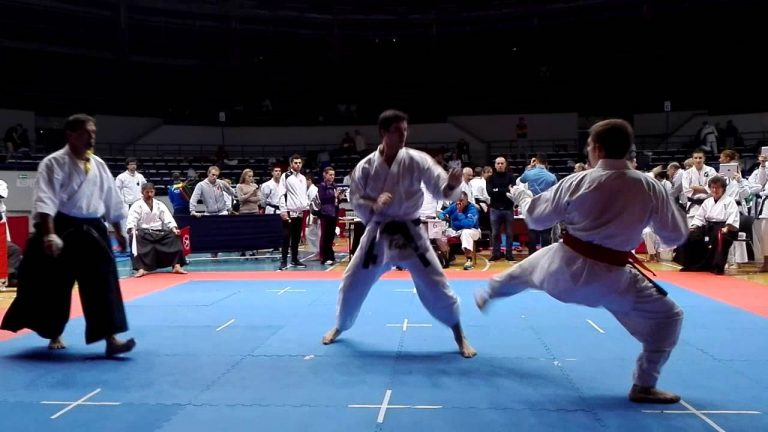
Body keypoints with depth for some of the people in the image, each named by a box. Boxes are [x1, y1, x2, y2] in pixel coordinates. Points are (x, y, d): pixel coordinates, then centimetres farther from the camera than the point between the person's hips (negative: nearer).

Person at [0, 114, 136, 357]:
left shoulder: (98, 165, 9)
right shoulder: (54, 163, -10)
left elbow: (111, 200, 17)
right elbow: (45, 201, -18)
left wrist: (118, 232, 20)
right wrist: (49, 235, -28)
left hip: (92, 231, 5)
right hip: (64, 229, -4)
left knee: (103, 283, -5)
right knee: (54, 287, 8)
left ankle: (111, 339, -4)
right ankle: (53, 335, 32)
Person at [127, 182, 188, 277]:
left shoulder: (159, 205, 13)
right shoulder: (137, 205, 2)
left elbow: (168, 218, 4)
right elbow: (132, 220, -10)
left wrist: (174, 229, -14)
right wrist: (132, 230, -32)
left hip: (159, 232, 4)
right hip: (144, 232, -4)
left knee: (174, 237, -18)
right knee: (138, 240, -36)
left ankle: (177, 266, -15)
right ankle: (141, 269, -36)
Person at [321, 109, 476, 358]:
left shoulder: (416, 160, -10)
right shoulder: (365, 166, -7)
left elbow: (440, 188, -15)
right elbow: (356, 201, -2)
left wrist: (451, 185, -39)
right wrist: (373, 206, -24)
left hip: (409, 233, -1)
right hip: (377, 234, 1)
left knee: (435, 285, -4)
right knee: (352, 283, 10)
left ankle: (459, 336, 16)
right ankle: (340, 327, 37)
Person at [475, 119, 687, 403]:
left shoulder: (576, 182, -9)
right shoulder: (651, 187, -10)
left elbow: (537, 218, 3)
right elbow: (676, 236, 1)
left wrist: (521, 195, 24)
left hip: (565, 263, 2)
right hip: (609, 276, -2)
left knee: (524, 271, 34)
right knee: (667, 317, 16)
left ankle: (487, 296, 62)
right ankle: (643, 386, 19)